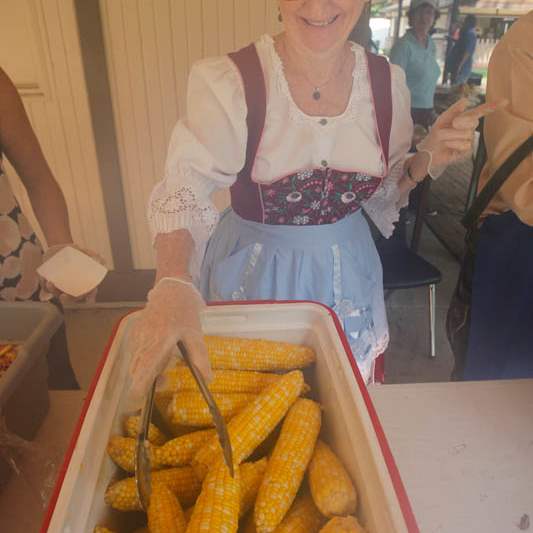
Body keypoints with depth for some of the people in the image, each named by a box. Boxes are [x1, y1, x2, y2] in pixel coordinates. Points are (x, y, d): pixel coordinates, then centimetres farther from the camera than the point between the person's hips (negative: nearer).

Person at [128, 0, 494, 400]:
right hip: (252, 277, -3)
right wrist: (173, 285, -47)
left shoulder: (387, 82, -5)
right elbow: (185, 191, -29)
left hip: (345, 278, 4)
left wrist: (427, 159, -13)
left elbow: (381, 193, 6)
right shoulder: (228, 82, -18)